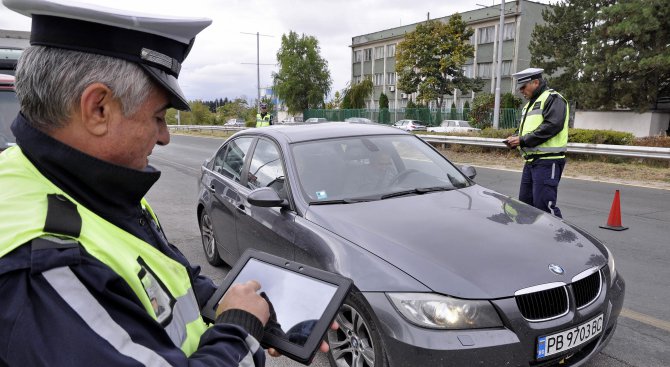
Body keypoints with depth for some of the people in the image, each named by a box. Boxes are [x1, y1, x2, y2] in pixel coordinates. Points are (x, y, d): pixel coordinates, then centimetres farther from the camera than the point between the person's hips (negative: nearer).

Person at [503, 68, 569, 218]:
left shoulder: (552, 98, -7)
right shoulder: (530, 104, 23)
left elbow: (552, 125, -21)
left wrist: (523, 140, -19)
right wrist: (516, 139, 5)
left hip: (547, 161, -9)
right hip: (531, 161, 10)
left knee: (544, 205, -13)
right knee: (525, 202, 12)